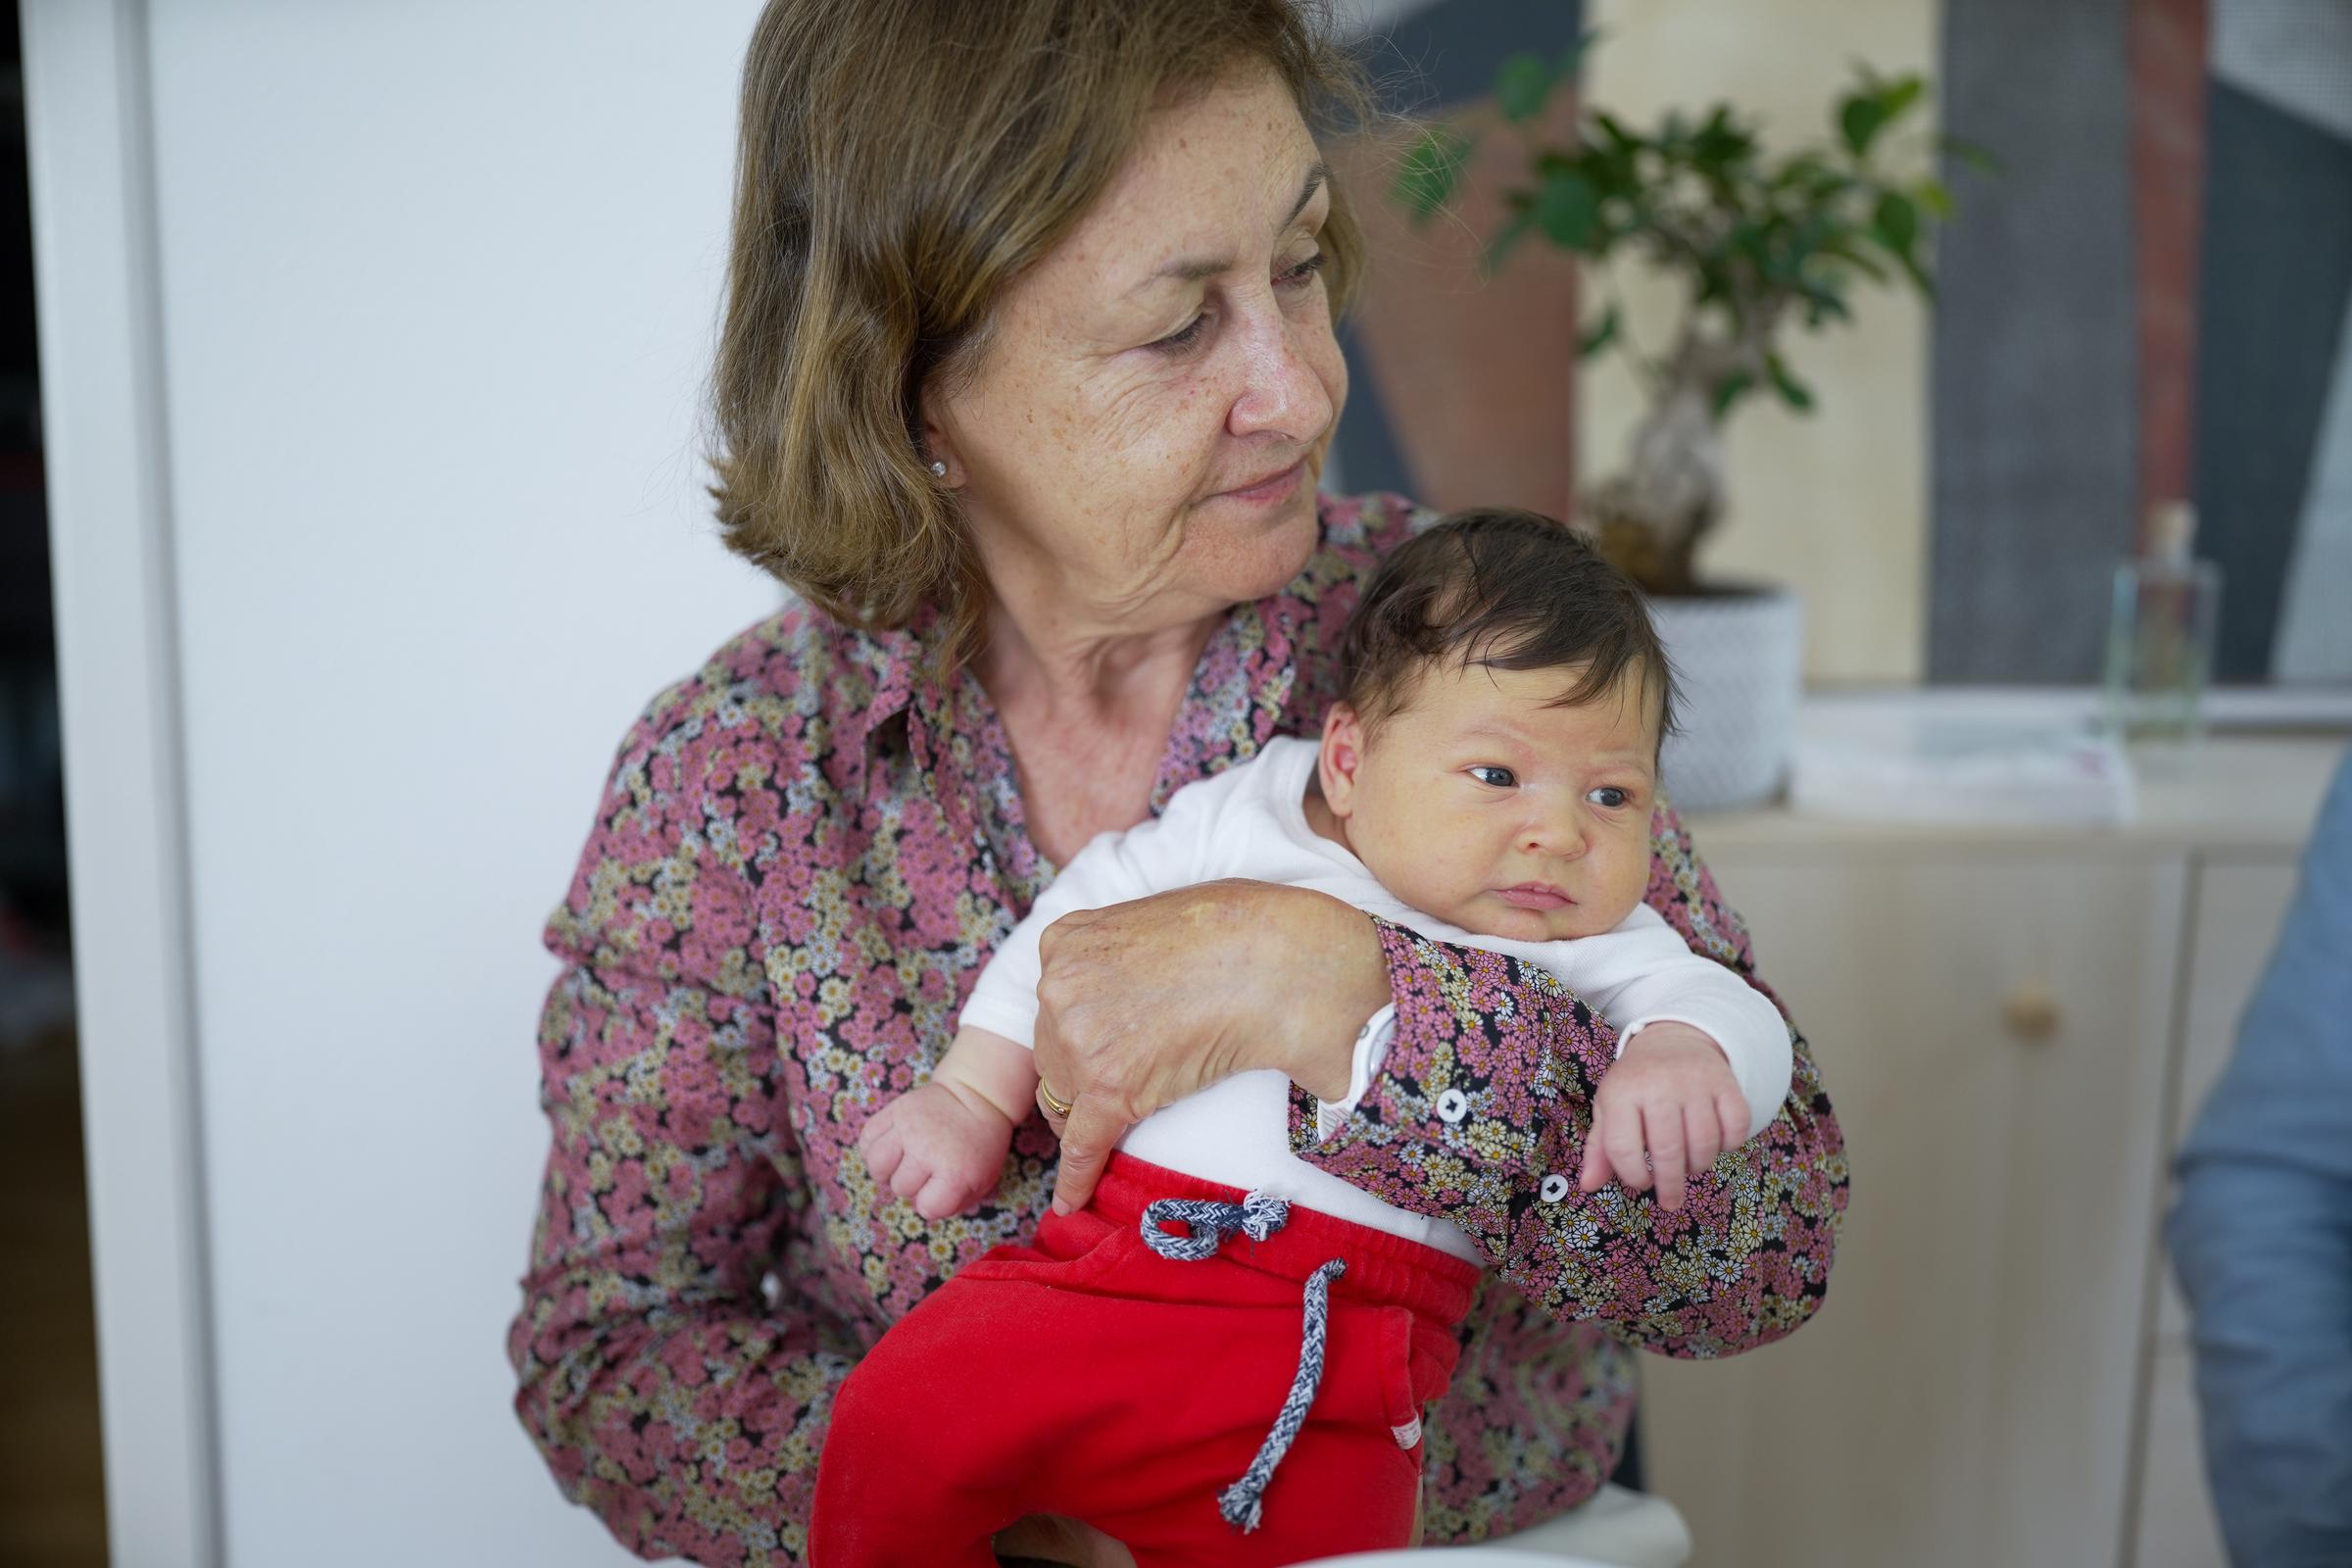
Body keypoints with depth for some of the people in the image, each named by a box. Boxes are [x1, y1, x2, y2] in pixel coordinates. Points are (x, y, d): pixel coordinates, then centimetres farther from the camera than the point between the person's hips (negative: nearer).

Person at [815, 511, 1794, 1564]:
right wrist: (974, 1094, 11)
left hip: (1335, 1359, 0)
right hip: (1105, 1252, 0)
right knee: (901, 1427, -14)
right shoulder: (1249, 822, 9)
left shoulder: (1598, 952, 10)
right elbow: (1080, 924, 15)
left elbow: (1728, 1010, -1)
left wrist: (1679, 1051, -24)